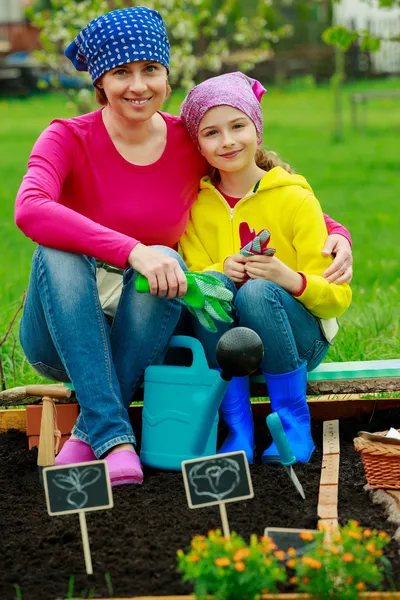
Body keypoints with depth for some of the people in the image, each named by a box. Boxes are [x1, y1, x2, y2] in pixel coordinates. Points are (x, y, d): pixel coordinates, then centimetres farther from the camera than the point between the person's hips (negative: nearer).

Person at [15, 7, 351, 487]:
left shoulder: (192, 144, -2)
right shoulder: (68, 139, -10)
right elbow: (30, 210, -32)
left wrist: (334, 233, -11)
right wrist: (132, 251, -43)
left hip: (138, 335, 2)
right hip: (62, 333, -2)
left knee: (167, 261, -28)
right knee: (59, 253, -32)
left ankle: (88, 435, -25)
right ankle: (114, 437, -37)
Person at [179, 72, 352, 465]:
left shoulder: (295, 200, -8)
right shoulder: (198, 205, 3)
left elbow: (338, 298, -11)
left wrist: (288, 279, -32)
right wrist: (220, 270, -26)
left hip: (300, 338, -2)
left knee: (258, 291, -32)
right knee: (213, 284, -28)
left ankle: (295, 425, -19)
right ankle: (238, 430, -23)